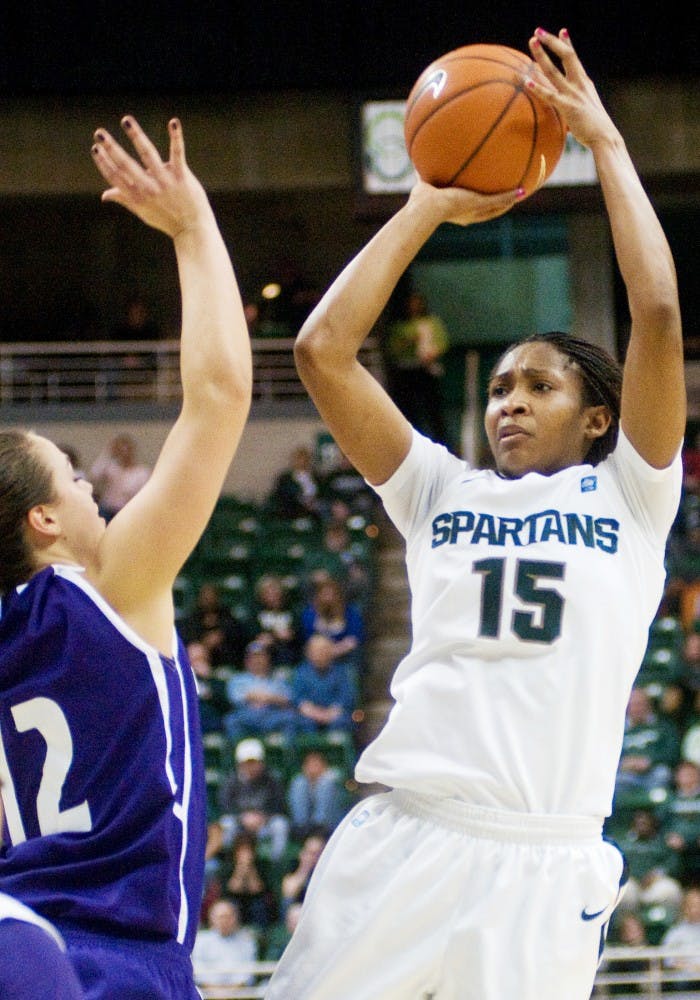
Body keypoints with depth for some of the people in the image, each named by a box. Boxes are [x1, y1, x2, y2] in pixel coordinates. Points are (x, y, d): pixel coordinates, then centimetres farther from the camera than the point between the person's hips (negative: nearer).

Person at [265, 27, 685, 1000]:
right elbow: (321, 351, 10)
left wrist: (605, 141, 8)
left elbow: (659, 313, 1)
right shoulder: (442, 492, 19)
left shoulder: (627, 497, 13)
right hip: (405, 837, 2)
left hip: (547, 864, -2)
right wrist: (428, 208, 16)